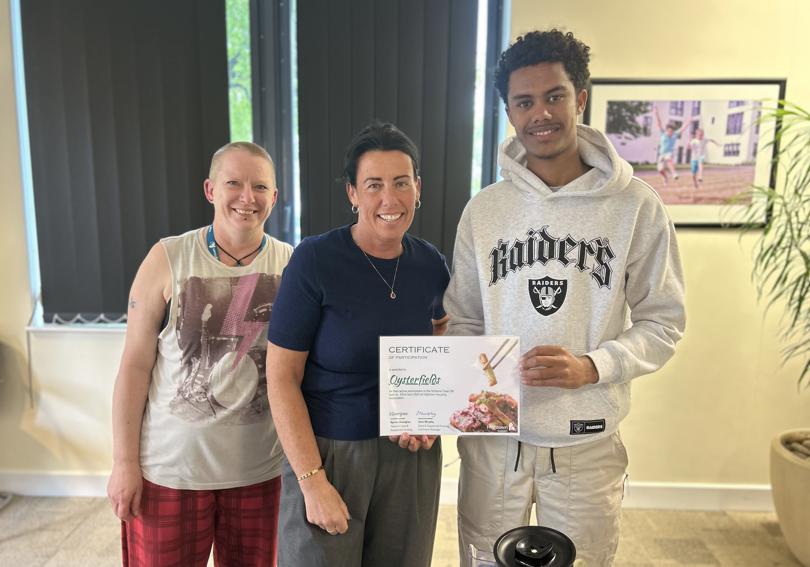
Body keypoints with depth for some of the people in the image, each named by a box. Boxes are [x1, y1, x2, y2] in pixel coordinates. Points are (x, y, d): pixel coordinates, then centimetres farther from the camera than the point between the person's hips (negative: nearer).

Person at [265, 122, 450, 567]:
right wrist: (313, 480, -17)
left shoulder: (431, 264, -3)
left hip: (408, 454, 4)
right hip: (327, 450, -4)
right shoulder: (314, 261, -16)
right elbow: (281, 378, -14)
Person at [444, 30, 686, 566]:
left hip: (586, 442, -1)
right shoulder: (483, 210, -1)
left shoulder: (636, 206, -8)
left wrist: (590, 367, -19)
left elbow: (663, 322, -3)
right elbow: (462, 320, 4)